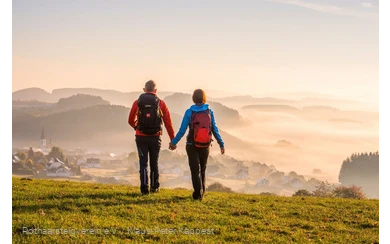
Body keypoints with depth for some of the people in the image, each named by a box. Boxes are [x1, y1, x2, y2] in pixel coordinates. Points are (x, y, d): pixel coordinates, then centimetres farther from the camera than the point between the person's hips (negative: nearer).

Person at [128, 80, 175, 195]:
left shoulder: (137, 102, -1)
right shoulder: (161, 103, -2)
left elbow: (131, 120, 6)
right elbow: (168, 123, -2)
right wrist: (173, 139, 3)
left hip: (141, 137, -1)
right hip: (155, 137, 1)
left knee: (143, 163, 3)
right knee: (154, 163, 16)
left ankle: (144, 188, -6)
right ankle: (154, 187, 26)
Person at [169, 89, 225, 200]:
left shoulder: (189, 112, -9)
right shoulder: (209, 112, -4)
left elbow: (182, 130, -7)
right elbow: (215, 130, -4)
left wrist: (173, 142, 5)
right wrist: (221, 144, 4)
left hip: (192, 145, -2)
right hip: (205, 145, 2)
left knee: (195, 170, 1)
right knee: (202, 169, 19)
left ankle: (198, 193, -14)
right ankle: (201, 192, 26)